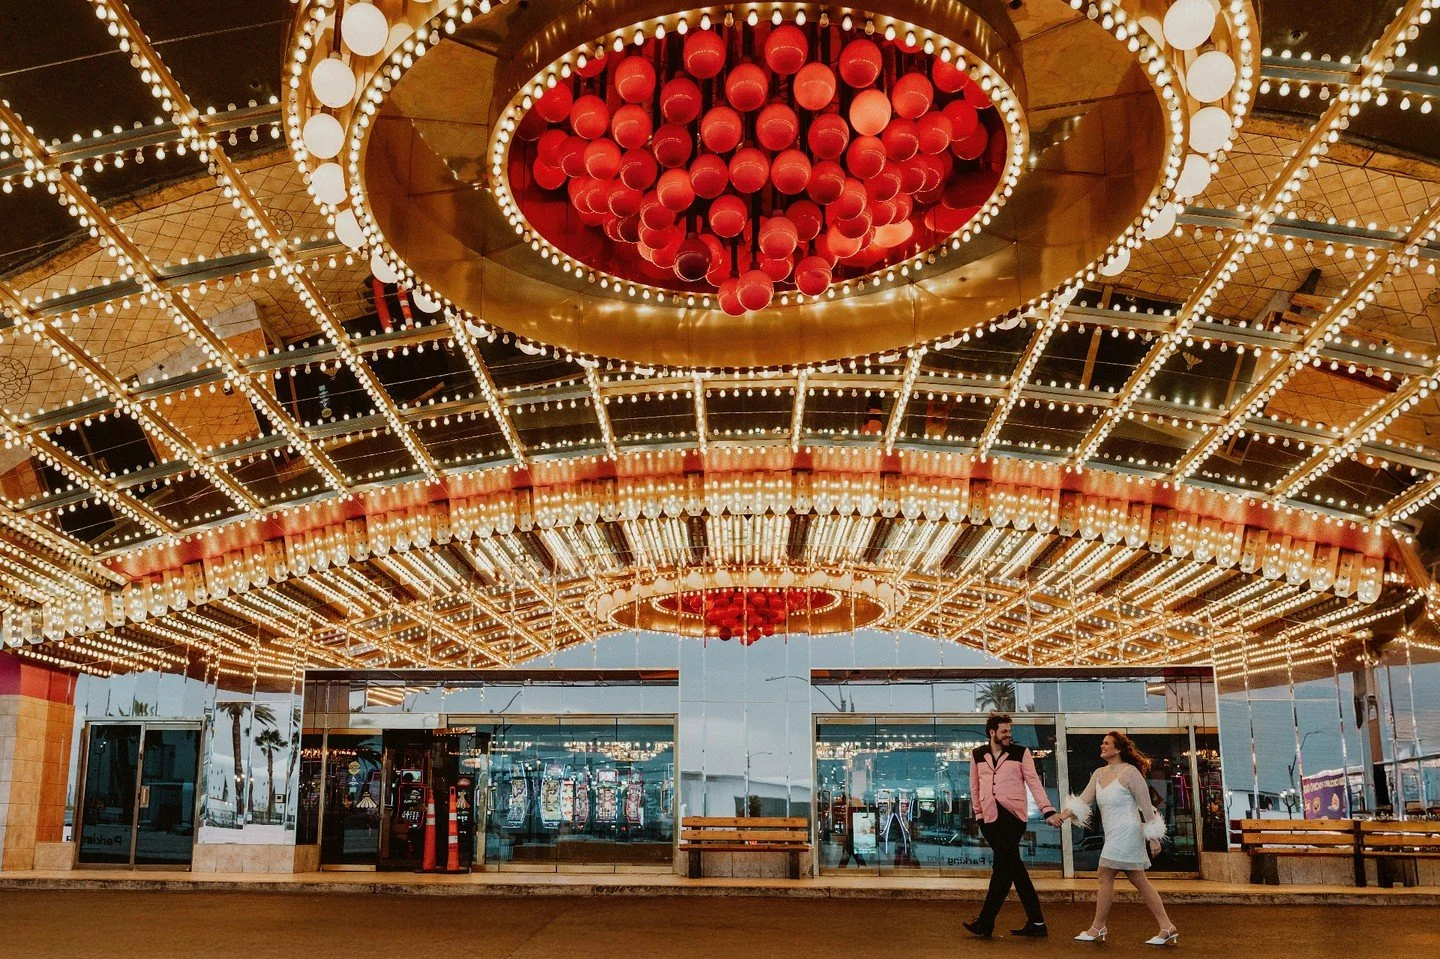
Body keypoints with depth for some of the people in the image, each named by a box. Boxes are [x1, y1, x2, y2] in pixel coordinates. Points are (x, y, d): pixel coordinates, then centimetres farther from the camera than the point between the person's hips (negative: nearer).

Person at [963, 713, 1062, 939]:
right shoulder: (977, 755, 11)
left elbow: (1034, 782, 0)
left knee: (1002, 868, -7)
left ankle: (985, 922, -2)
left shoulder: (1020, 753, 4)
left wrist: (1048, 811, -7)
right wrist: (979, 814, 10)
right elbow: (975, 787, 16)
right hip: (990, 819, 4)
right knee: (1015, 868, 6)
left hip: (1013, 816, -4)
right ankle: (1036, 923, 11)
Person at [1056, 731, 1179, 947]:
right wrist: (1063, 815, -10)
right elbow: (1084, 799, 5)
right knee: (1140, 882, 9)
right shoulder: (1099, 773, 12)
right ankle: (1167, 928, 13)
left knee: (1105, 877, -5)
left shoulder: (1130, 772, -11)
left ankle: (1096, 929, 4)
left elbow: (1146, 806, -11)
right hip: (1114, 834, 9)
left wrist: (1153, 837, -12)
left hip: (1126, 832, -9)